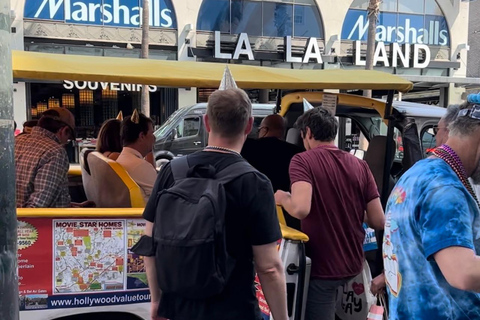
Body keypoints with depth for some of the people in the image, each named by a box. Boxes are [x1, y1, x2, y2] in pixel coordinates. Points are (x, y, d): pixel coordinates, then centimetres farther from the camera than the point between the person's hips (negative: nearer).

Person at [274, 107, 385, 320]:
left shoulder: (303, 161, -12)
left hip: (321, 267, -5)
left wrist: (282, 198, -7)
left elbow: (300, 209, -29)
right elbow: (379, 222, -1)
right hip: (353, 265, 5)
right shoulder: (360, 166, 1)